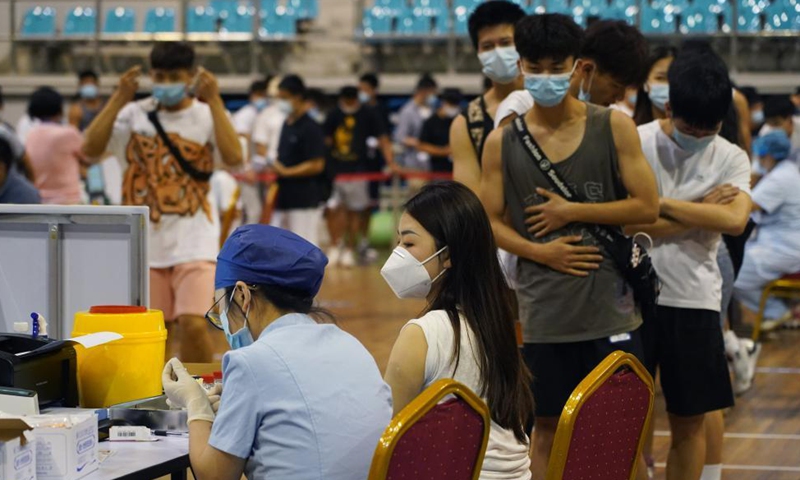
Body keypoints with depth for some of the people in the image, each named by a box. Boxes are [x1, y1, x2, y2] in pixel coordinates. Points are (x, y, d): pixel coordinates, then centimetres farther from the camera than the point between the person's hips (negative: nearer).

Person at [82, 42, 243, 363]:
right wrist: (119, 98, -15)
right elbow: (90, 148, -10)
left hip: (194, 241, -2)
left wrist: (215, 101, -20)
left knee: (193, 325, -16)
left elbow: (234, 158, -19)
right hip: (145, 240, 3)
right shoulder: (134, 115, 3)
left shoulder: (208, 115, -1)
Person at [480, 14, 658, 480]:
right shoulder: (502, 142, 1)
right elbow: (490, 222, 4)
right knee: (547, 426, 9)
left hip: (610, 308, -1)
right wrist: (543, 252, -11)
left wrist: (571, 211, -9)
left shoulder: (614, 127, -2)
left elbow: (647, 206, -6)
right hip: (544, 313, 1)